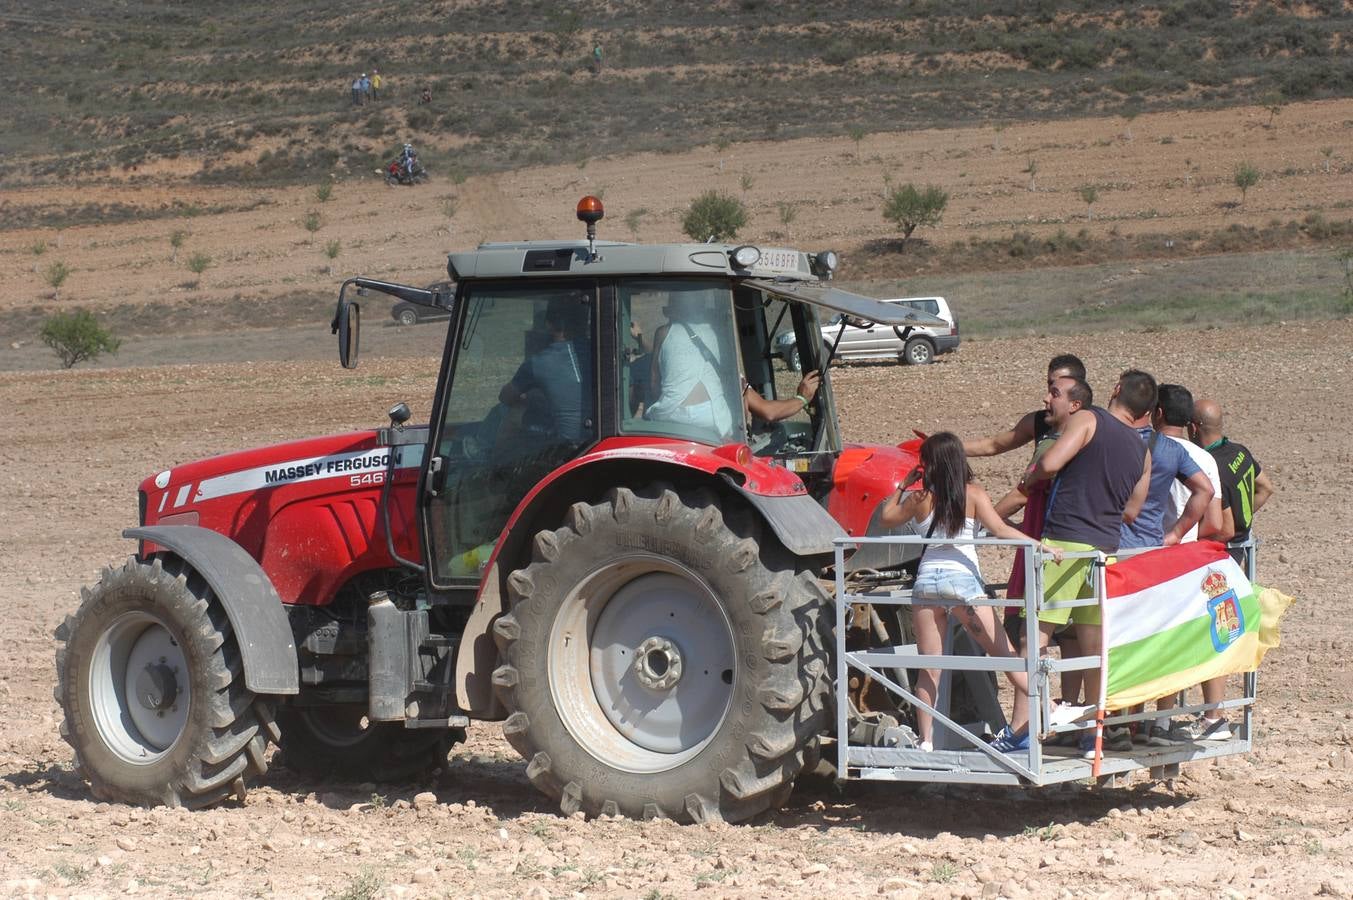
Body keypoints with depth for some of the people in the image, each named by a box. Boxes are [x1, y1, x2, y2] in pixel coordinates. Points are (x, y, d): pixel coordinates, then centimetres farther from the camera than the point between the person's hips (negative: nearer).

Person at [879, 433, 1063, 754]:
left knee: (929, 668, 5)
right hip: (963, 581, -2)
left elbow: (886, 517, 23)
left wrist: (904, 485, 32)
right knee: (1004, 653, 1)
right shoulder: (973, 494, 2)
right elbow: (1000, 529, -11)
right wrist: (1041, 546, -14)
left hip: (926, 580, 2)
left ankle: (926, 741, 2)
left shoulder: (919, 498, 7)